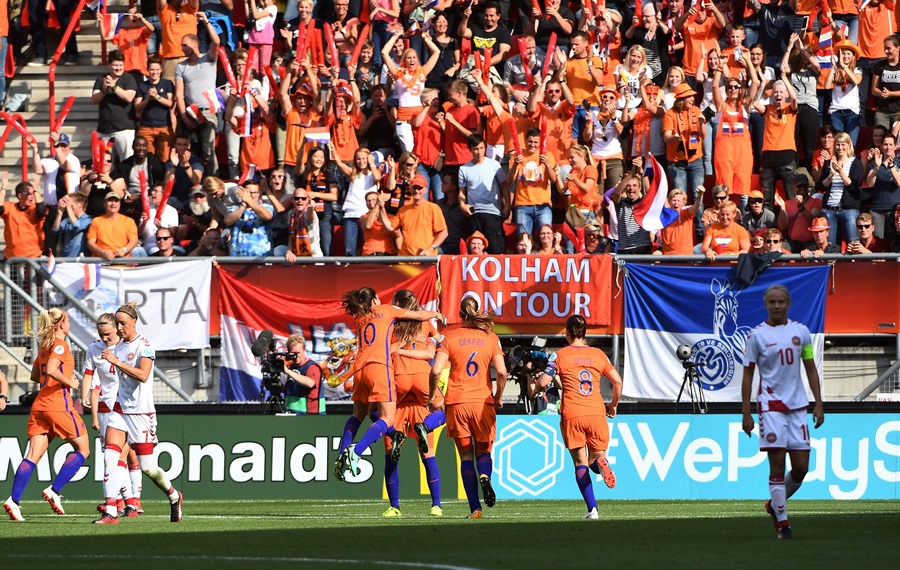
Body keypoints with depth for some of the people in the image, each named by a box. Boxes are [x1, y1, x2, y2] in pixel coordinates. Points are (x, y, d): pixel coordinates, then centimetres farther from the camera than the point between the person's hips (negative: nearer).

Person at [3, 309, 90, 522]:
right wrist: (69, 382, -9)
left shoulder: (45, 346, 18)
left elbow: (35, 375, 28)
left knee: (33, 455, 0)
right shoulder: (60, 345, -7)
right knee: (83, 448, 6)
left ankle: (14, 500, -14)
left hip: (40, 406, 8)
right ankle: (54, 491, -6)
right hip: (59, 406, -8)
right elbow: (51, 370, -23)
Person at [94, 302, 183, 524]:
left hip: (141, 412, -6)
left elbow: (143, 375, -25)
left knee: (147, 466, 2)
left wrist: (116, 362, -29)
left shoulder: (144, 345, -11)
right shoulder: (119, 347, 11)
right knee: (109, 457, -12)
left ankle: (174, 497, 30)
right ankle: (111, 512, -15)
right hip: (120, 409, 6)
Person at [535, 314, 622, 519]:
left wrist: (537, 383, 19)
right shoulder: (599, 355, 11)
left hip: (572, 415, -2)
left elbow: (543, 383, -5)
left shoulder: (560, 355, 3)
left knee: (580, 463, 5)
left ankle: (592, 508, -9)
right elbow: (617, 381, 10)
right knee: (596, 458, 14)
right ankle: (600, 462, -26)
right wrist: (613, 405, 25)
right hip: (597, 413, 2)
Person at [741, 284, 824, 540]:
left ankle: (774, 504, 25)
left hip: (798, 406, 4)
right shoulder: (757, 335, -1)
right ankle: (782, 522, -3)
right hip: (771, 406, -4)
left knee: (801, 467, 1)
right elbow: (747, 375, 1)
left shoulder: (800, 331, 8)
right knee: (777, 465, -8)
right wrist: (746, 413, -4)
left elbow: (810, 369, 14)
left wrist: (818, 404, 7)